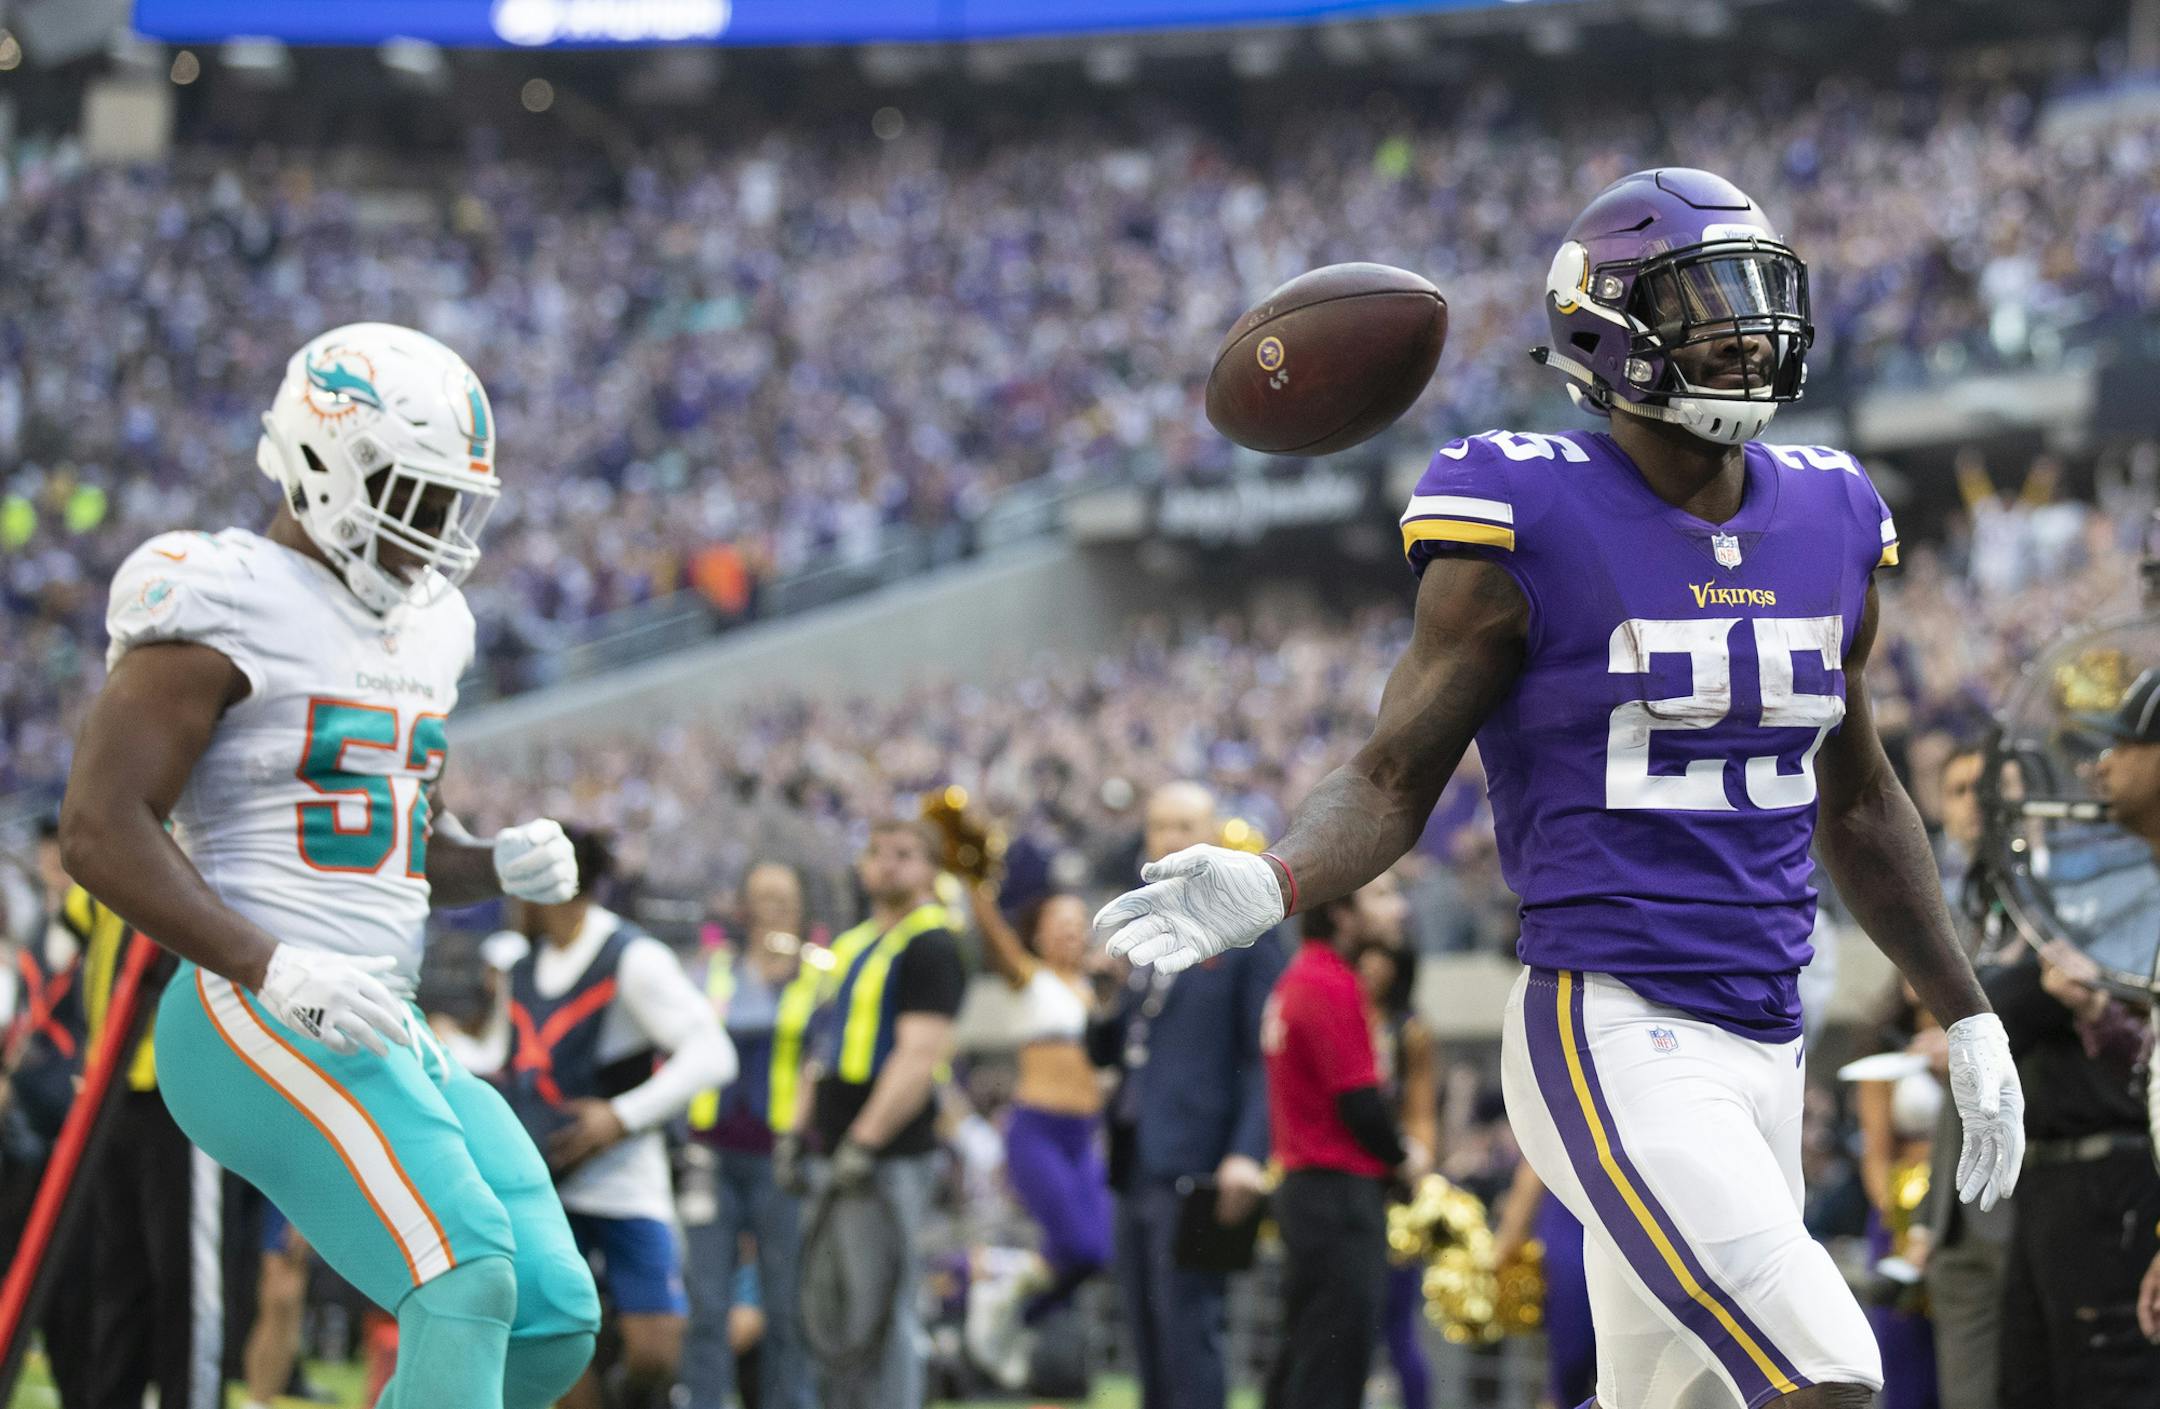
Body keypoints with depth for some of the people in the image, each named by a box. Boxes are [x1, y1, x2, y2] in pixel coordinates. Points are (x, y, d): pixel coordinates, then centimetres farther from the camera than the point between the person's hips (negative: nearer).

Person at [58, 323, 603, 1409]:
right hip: (260, 1025, -9)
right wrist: (272, 968, -25)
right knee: (468, 1283, -24)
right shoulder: (229, 608, -9)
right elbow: (100, 831, -16)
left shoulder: (416, 627, 18)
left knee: (554, 1321, 1)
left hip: (386, 1036, 9)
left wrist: (502, 864, 5)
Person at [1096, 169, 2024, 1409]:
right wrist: (1269, 885, -26)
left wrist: (1971, 1021, 24)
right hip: (1612, 1040, -7)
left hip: (1767, 1048, 7)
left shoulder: (1826, 526, 10)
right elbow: (1395, 780, -6)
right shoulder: (1531, 528, -8)